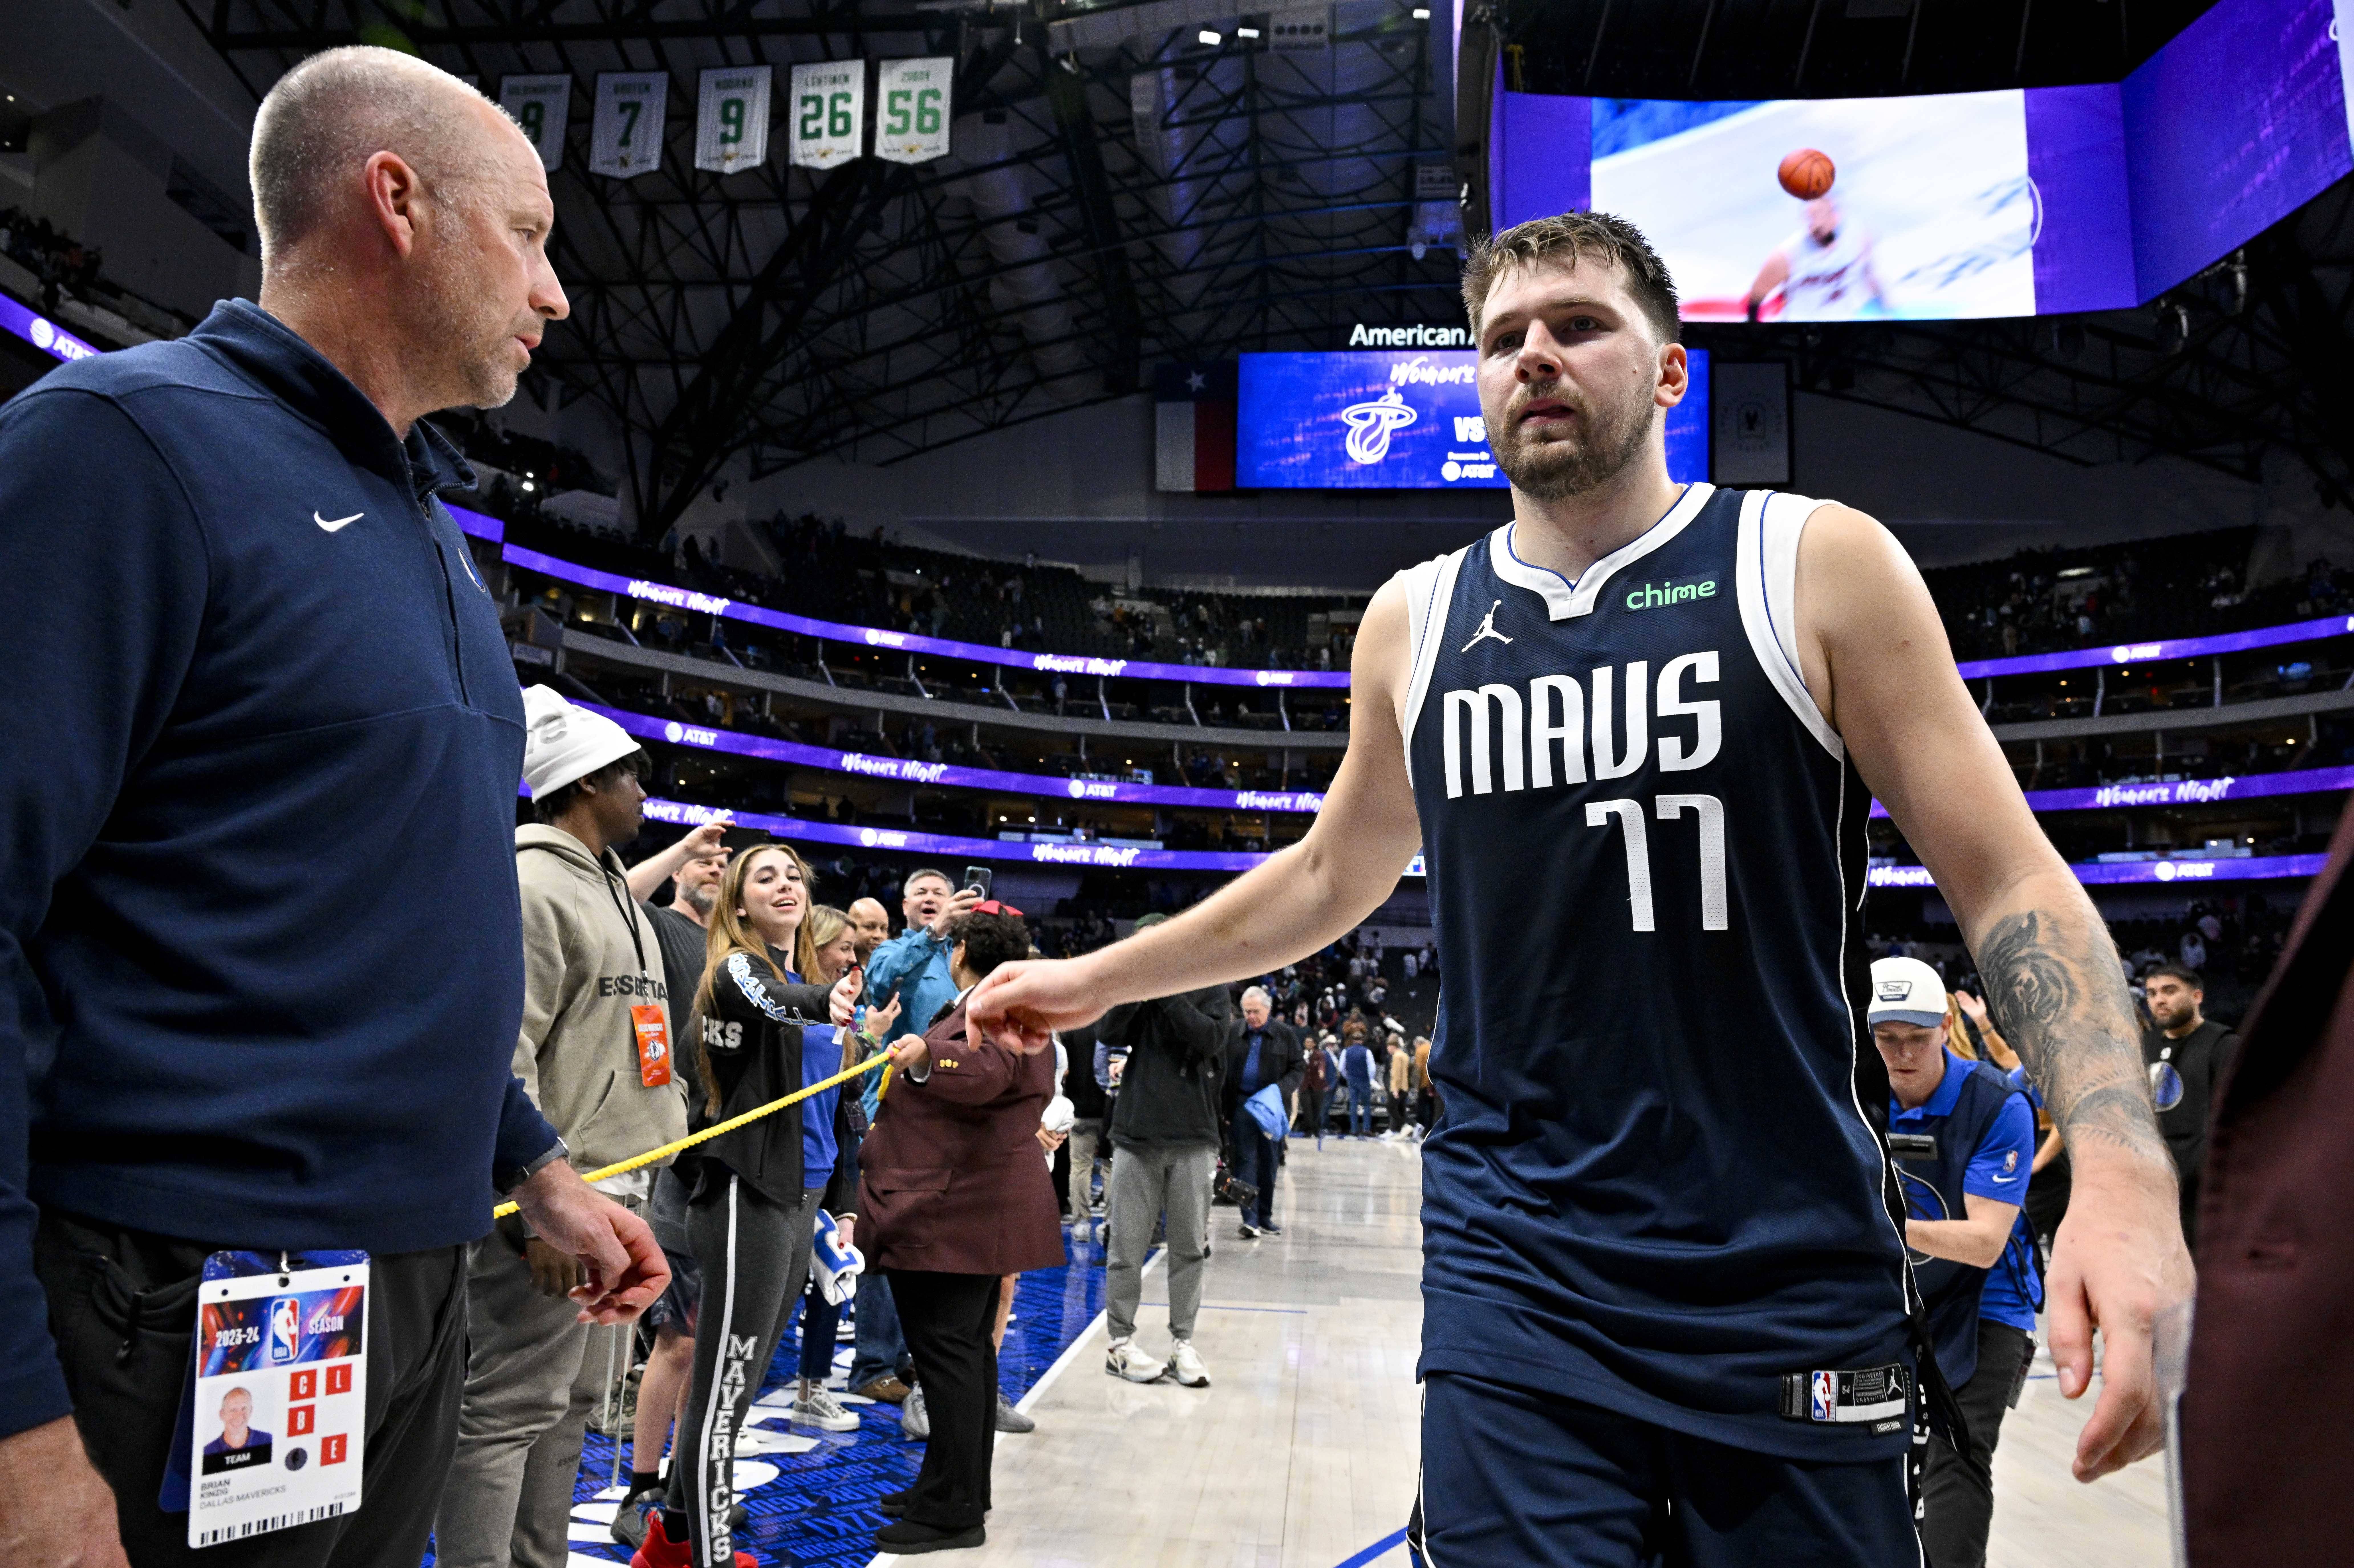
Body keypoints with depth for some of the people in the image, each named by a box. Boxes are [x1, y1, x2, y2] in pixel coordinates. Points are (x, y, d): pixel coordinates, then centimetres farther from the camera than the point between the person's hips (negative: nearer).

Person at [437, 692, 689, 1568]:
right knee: (509, 1406, -4)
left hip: (615, 1188, 10)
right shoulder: (532, 885, -12)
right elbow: (501, 1056, -19)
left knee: (569, 1402, 16)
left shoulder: (609, 888, 19)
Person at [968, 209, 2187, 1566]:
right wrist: (1095, 981, 22)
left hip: (1796, 1289, -1)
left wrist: (2121, 1169, -20)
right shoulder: (1414, 620, 6)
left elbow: (2009, 882, -5)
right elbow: (1329, 878, 19)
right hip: (1517, 1287, 2)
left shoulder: (1815, 565, -3)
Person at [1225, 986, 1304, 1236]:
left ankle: (1265, 1218, 19)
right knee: (1245, 1159, -5)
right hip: (1242, 1103, -1)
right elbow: (1225, 1070, 4)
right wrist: (1224, 1108, -3)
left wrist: (1280, 1089, -16)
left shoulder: (1285, 1034, 1)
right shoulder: (1235, 1034, 2)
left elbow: (1299, 1069, 2)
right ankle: (1250, 1218, -8)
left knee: (1269, 1162, 8)